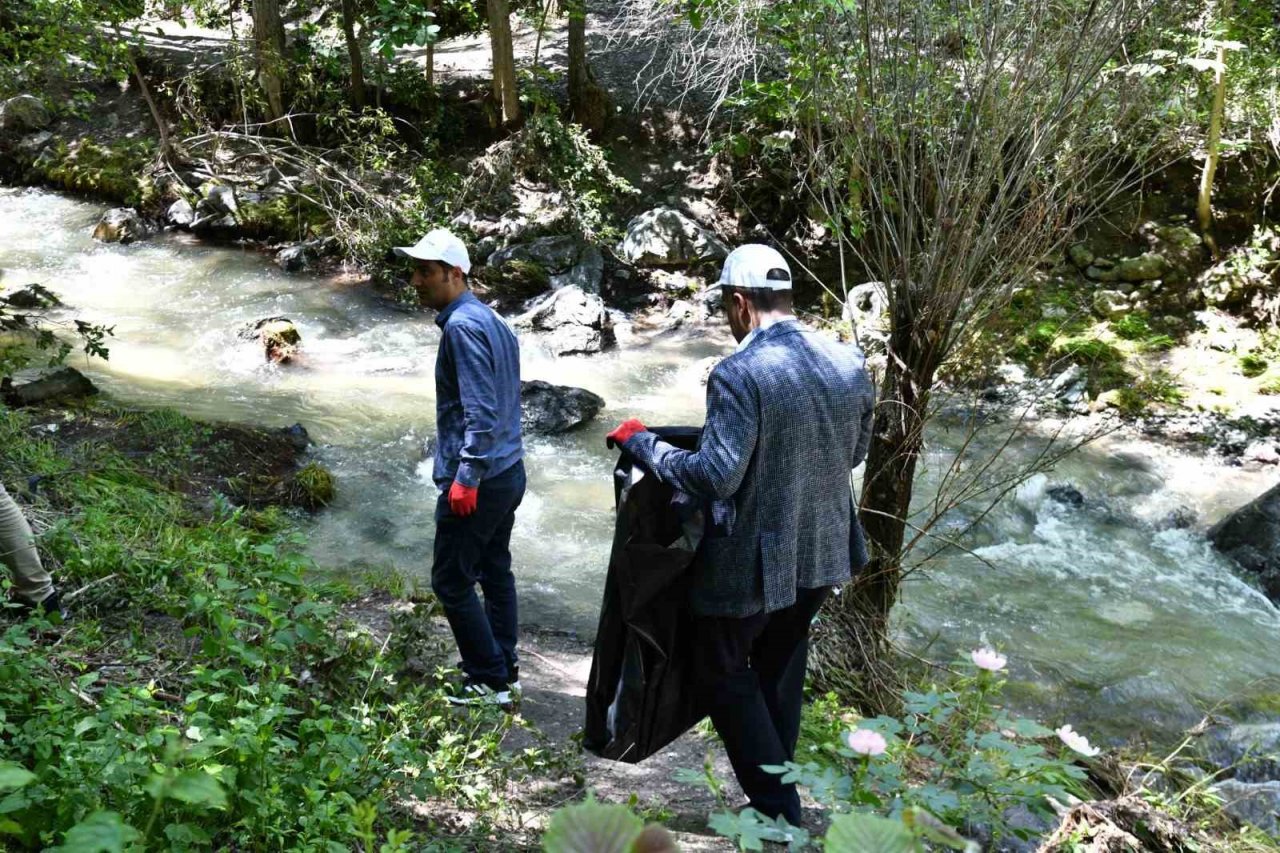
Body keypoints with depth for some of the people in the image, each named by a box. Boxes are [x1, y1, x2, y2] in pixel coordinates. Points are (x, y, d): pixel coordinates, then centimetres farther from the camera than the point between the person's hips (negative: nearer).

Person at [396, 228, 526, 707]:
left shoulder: (463, 326, -17)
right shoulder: (492, 321, 12)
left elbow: (480, 410, -24)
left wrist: (466, 477, -22)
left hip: (478, 480, -10)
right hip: (509, 471, 10)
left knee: (451, 581, 1)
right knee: (495, 572, 16)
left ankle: (490, 681, 9)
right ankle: (504, 670, 26)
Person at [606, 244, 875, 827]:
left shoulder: (739, 374, -23)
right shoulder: (850, 363, -2)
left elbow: (715, 477, -25)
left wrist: (641, 442, -13)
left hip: (750, 561, -7)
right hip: (822, 553, 7)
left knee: (722, 674, 14)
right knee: (780, 672, 25)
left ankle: (779, 809, 17)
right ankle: (779, 793, 38)